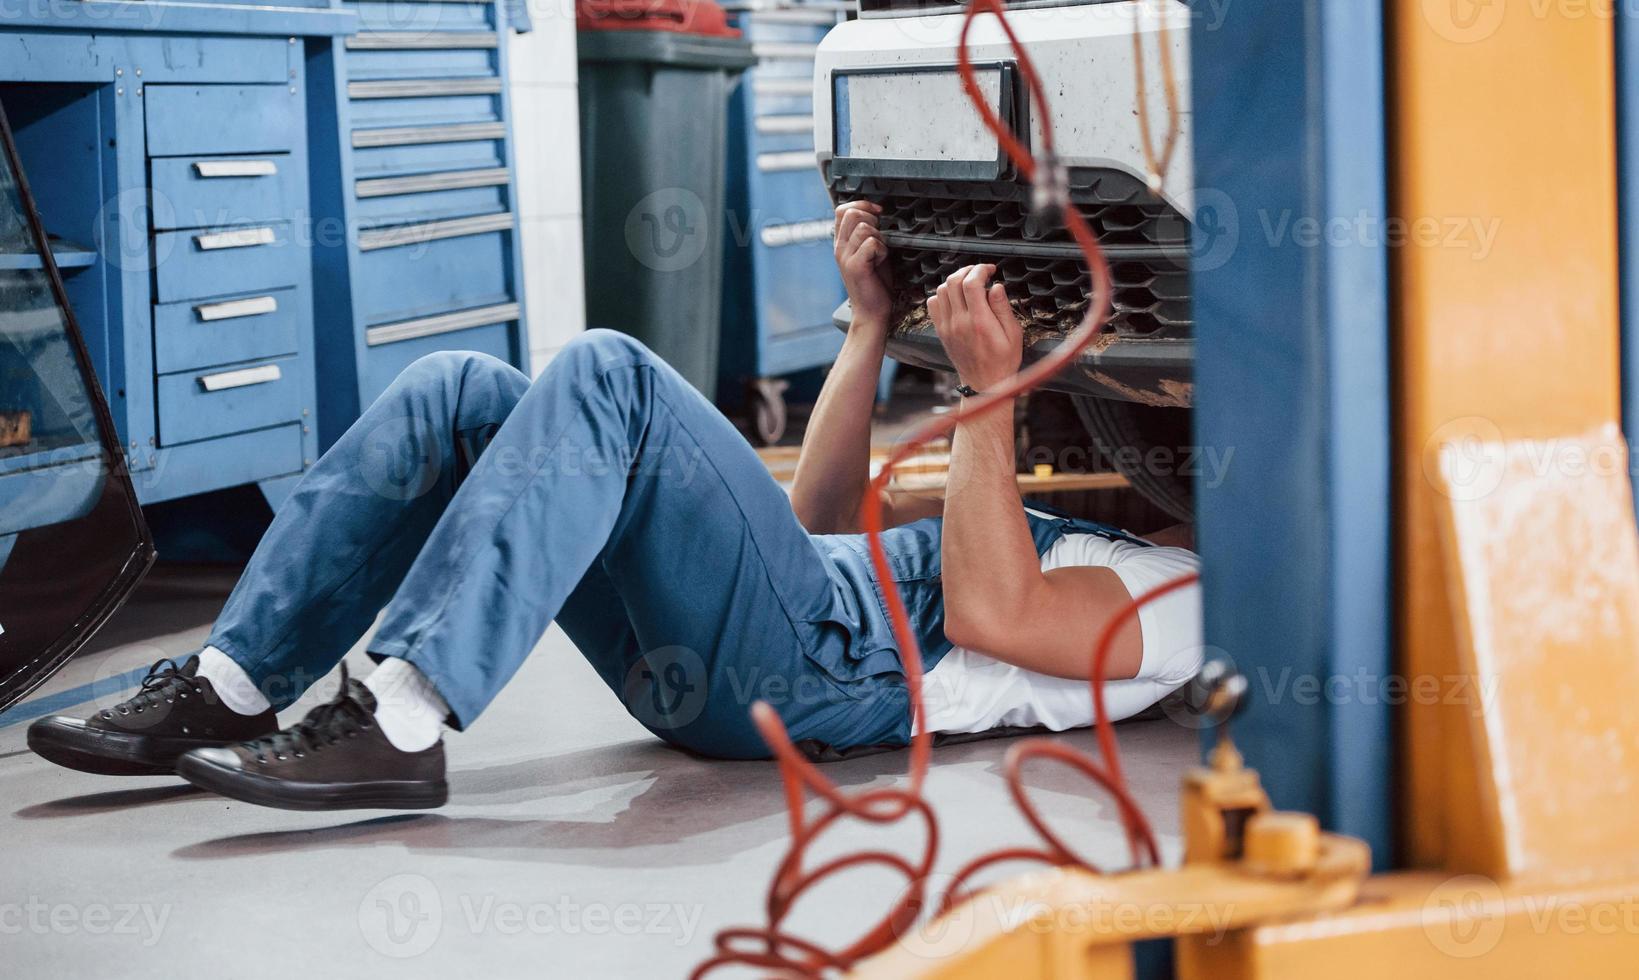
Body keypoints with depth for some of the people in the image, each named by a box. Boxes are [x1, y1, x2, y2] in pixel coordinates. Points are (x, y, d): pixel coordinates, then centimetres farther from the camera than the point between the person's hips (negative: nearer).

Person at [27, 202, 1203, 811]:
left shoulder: (1184, 595, 11)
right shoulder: (1089, 531, 39)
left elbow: (988, 612, -10)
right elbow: (826, 512, 39)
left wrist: (992, 392, -9)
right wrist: (872, 315, 35)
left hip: (821, 667, -9)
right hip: (693, 670, 9)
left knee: (607, 376, -28)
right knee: (456, 392, -3)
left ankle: (398, 724, -38)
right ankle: (229, 689, -12)